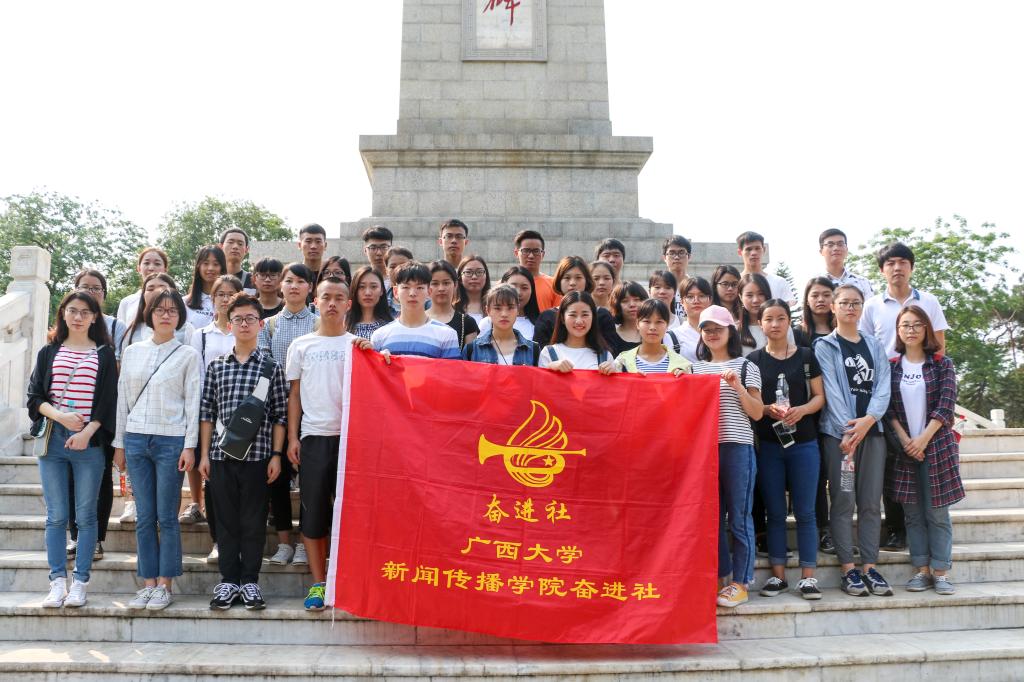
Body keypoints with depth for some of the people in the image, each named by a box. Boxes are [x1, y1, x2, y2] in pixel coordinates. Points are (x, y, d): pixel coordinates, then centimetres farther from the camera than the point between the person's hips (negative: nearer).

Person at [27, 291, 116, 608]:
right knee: (56, 515, 1)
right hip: (53, 439, 2)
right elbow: (34, 396, 8)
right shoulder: (49, 352, 14)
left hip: (89, 442, -2)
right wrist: (59, 416, -10)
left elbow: (108, 401, 1)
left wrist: (87, 432, -11)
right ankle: (57, 582, 4)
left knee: (85, 515, 0)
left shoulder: (104, 355, 8)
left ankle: (80, 582, 4)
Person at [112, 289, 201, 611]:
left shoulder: (189, 355, 1)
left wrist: (189, 445, -8)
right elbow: (122, 399, 13)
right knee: (144, 517, 6)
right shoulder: (132, 352, 11)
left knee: (167, 517, -1)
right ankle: (148, 582, 14)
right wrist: (119, 443, 10)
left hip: (171, 441, -3)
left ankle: (164, 584, 8)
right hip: (136, 439, 3)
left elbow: (192, 403, -2)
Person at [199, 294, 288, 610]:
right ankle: (228, 580, 18)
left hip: (257, 454, -2)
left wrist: (276, 454, -4)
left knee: (254, 522, 4)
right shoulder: (216, 365, 9)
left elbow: (280, 415, 1)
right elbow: (206, 412, 9)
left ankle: (250, 581, 16)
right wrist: (204, 454, 5)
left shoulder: (271, 366, 2)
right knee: (226, 520, 8)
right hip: (221, 454, 2)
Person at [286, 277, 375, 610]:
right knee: (313, 510, 3)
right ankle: (319, 583, 13)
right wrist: (293, 438, 3)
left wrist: (369, 353, -17)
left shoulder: (359, 345, 8)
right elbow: (294, 394, 11)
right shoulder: (301, 345, 10)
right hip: (314, 437, 1)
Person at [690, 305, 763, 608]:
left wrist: (737, 386, -13)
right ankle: (719, 577, 20)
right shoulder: (696, 368, 14)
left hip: (737, 447, -4)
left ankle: (740, 582, 8)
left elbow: (757, 413, 0)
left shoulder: (745, 367, 3)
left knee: (738, 517, 0)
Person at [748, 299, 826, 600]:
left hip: (804, 442, 0)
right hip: (768, 444, 0)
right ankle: (778, 575, 13)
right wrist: (768, 409, -16)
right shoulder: (753, 359, 5)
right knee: (775, 511, 6)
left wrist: (801, 410, -16)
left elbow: (819, 396, 5)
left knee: (805, 511, 1)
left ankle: (808, 576, 8)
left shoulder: (806, 356, 6)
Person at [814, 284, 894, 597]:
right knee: (843, 500, -3)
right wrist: (848, 430, -17)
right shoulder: (824, 346, 3)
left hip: (872, 429, 4)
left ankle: (870, 567, 9)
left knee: (871, 501, 4)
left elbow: (883, 386, 3)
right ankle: (848, 569, 2)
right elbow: (831, 390, -7)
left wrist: (868, 420, -14)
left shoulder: (874, 346, 15)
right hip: (838, 431, -4)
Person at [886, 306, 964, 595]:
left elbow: (946, 405, -6)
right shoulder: (891, 366, 5)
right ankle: (922, 569, 12)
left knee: (937, 512, -1)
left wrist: (923, 438, -14)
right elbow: (887, 408, 1)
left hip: (936, 445, -2)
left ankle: (940, 571, 7)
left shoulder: (942, 364, 2)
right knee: (913, 513, 5)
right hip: (904, 448, 2)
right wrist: (905, 440, -10)